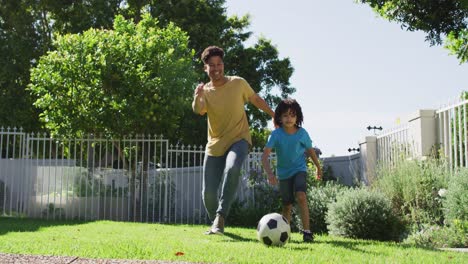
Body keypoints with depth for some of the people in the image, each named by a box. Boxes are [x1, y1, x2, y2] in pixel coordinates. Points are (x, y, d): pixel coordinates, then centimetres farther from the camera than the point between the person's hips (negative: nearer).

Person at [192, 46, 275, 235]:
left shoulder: (238, 83, -3)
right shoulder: (205, 91, -3)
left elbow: (256, 100, 13)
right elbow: (199, 110, -25)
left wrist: (275, 116, 19)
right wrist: (197, 97, -47)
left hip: (238, 139, -2)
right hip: (215, 145, 2)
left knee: (232, 168, -37)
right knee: (208, 193, -1)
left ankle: (220, 216, -30)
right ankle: (216, 224, 28)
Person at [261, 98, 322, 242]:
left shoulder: (302, 133, -12)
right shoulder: (276, 134, -17)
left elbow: (310, 150, 6)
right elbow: (265, 155, -23)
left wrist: (318, 167, 19)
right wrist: (270, 173, -38)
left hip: (299, 169, -1)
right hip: (283, 173, 1)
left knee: (300, 195, -26)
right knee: (287, 205, 8)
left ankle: (307, 231, -23)